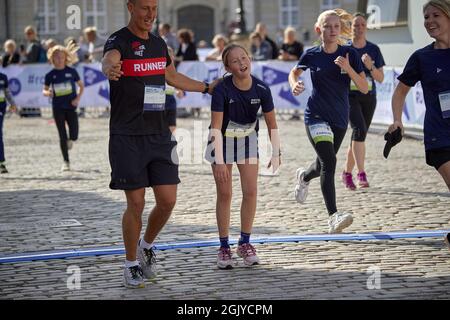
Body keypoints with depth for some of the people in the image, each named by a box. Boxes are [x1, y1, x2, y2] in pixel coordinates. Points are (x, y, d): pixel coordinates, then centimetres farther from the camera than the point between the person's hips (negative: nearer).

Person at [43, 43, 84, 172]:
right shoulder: (50, 75, 0)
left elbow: (81, 86, 9)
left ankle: (70, 140, 28)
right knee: (62, 136, 0)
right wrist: (48, 93, -15)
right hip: (58, 108, 0)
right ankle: (66, 162, 11)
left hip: (71, 107, 0)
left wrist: (78, 98, -6)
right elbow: (44, 90, 8)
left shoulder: (72, 72, -1)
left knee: (74, 136, -11)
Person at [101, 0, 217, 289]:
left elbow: (173, 77, 31)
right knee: (136, 203, -4)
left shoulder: (159, 44, 12)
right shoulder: (119, 41, -9)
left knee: (168, 201, 1)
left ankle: (147, 246, 28)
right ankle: (132, 264, 14)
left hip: (160, 135, 6)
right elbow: (109, 59, -34)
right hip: (127, 137, -6)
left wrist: (207, 88, 41)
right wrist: (110, 68, -59)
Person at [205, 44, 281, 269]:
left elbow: (272, 124, -6)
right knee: (224, 194, -1)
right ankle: (224, 247, 7)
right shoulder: (222, 90, -27)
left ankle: (245, 243, 10)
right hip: (222, 141, -3)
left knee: (250, 191, -4)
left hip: (248, 139, 3)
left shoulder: (261, 89, -18)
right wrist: (219, 162, -31)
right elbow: (216, 127, -27)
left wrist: (276, 153, -5)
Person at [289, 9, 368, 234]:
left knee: (324, 166, 20)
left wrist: (348, 68, -22)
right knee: (329, 162, -22)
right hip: (316, 116, -3)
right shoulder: (311, 55, -5)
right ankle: (333, 217, -26)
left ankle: (304, 177, 57)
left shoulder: (350, 54, -5)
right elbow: (294, 73, 15)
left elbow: (364, 89, -7)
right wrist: (295, 84, -8)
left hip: (340, 118, 3)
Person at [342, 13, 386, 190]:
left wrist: (370, 66, -14)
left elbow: (381, 79, 2)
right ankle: (361, 174, -29)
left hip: (369, 97, 4)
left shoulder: (373, 49, 6)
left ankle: (347, 172, 29)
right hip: (350, 96, -4)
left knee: (359, 136, 10)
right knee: (359, 129, -24)